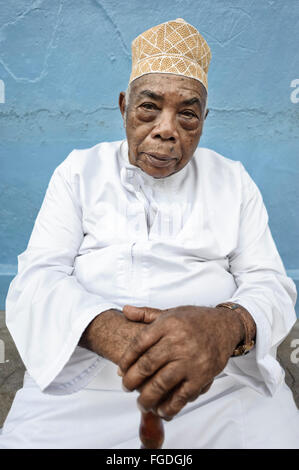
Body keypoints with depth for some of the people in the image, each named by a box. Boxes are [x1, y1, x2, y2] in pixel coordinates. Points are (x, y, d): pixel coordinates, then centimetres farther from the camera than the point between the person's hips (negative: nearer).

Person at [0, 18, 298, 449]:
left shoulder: (233, 181, 9)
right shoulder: (79, 171, 7)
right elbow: (36, 278, -3)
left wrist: (226, 324, -24)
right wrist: (109, 330, -25)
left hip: (224, 381, 1)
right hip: (82, 379, 0)